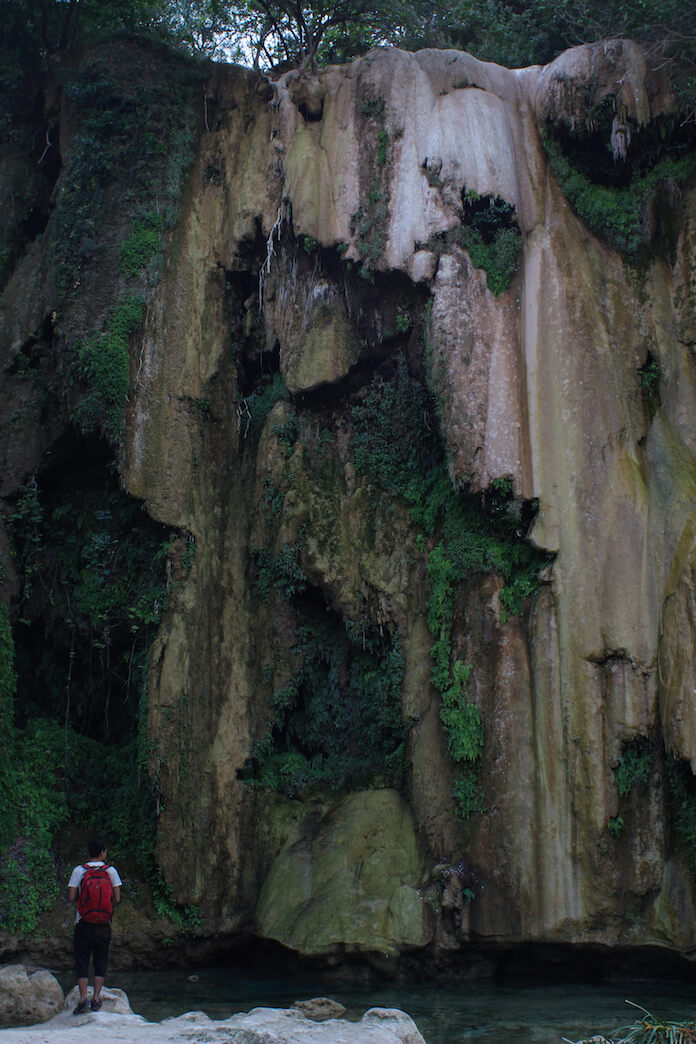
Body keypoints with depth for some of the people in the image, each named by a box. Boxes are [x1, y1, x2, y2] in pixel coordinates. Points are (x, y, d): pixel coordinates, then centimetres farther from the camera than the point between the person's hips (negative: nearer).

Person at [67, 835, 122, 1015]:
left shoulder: (79, 871, -6)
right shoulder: (111, 871, -4)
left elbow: (71, 897, -9)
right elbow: (117, 899, -5)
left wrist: (82, 895, 11)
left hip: (83, 925, -1)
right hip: (104, 926, 1)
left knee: (82, 961, 6)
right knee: (101, 961, 12)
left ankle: (83, 998, -4)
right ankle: (96, 999, 10)